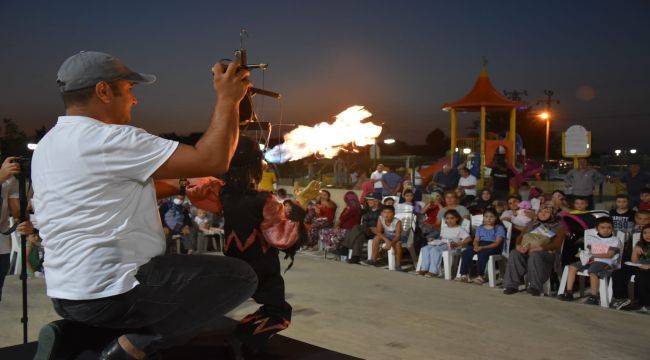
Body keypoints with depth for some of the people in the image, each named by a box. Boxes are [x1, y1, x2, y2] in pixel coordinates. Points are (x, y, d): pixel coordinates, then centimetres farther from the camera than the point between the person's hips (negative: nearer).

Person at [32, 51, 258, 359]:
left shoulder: (47, 145, 12)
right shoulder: (106, 139, -18)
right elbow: (213, 160, -20)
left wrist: (181, 186, 14)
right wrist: (228, 98, -9)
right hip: (111, 293, -9)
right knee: (240, 276, -3)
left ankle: (70, 335, 15)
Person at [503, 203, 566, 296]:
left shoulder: (558, 226, 13)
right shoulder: (531, 224, 29)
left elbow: (556, 244, -2)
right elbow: (520, 236, 20)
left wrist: (537, 248, -16)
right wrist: (519, 245, -5)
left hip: (546, 252, -4)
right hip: (526, 251, 4)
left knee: (535, 255, -38)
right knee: (514, 254, -29)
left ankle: (535, 287, -33)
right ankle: (512, 285, -29)